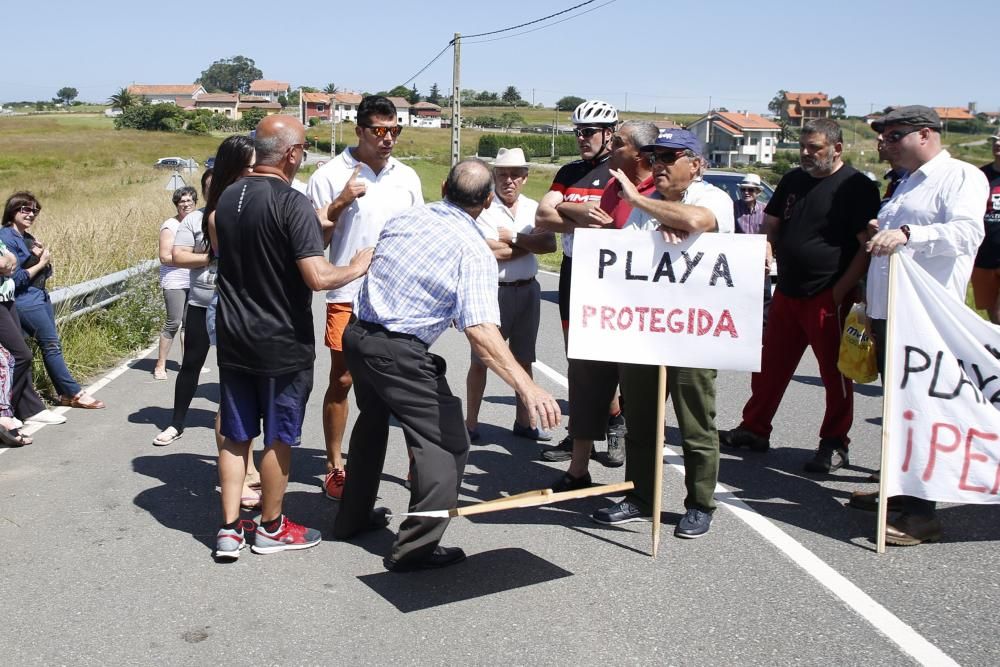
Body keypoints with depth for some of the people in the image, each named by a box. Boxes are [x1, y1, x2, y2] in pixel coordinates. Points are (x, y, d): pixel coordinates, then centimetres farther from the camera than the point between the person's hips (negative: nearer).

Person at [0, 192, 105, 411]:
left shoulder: (28, 238, 15)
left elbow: (46, 273, 15)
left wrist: (44, 257, -4)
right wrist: (40, 263, -8)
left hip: (41, 297, 9)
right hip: (26, 301, -9)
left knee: (50, 346, 7)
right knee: (52, 345, -7)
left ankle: (66, 394, 10)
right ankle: (74, 393, -3)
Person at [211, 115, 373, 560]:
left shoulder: (227, 198, 6)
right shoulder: (293, 203, -18)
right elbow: (318, 277, -26)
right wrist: (357, 267, -7)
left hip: (234, 339, 6)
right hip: (282, 344, -6)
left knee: (235, 435, 13)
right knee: (278, 438, 9)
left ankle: (229, 529, 17)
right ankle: (271, 528, 22)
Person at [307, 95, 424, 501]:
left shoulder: (407, 177, 9)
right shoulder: (330, 175, -4)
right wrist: (340, 202, -17)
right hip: (349, 296, -3)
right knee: (341, 381, 3)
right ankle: (335, 467, 16)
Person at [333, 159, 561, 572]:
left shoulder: (405, 217, 7)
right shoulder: (475, 251, -13)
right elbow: (480, 330, -26)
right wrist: (527, 388, -32)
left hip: (357, 334, 8)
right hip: (399, 353, -8)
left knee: (373, 421, 29)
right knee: (447, 444, 2)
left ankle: (353, 517, 41)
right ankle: (415, 547, 2)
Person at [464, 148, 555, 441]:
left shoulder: (533, 208, 6)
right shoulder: (482, 208, -8)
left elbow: (550, 244, -8)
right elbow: (494, 252, -19)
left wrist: (514, 238, -15)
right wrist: (531, 243, -6)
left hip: (527, 290, 5)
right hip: (492, 291, -5)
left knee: (524, 360, 14)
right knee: (480, 360, 3)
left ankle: (523, 422, 25)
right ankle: (471, 423, 12)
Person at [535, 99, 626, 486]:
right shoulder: (569, 173, 13)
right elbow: (543, 218, 0)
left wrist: (562, 207, -15)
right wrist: (583, 221, -14)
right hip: (573, 276, 7)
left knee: (593, 366, -5)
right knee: (579, 364, 11)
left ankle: (579, 469, 1)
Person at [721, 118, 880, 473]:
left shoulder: (857, 186, -8)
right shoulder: (793, 180, 12)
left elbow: (868, 245, -13)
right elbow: (770, 227, 22)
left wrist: (841, 290, -16)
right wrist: (784, 262, 10)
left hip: (828, 297, -7)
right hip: (787, 291, 7)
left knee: (835, 371, 3)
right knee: (770, 364, 13)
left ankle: (835, 445, 13)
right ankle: (754, 429, 25)